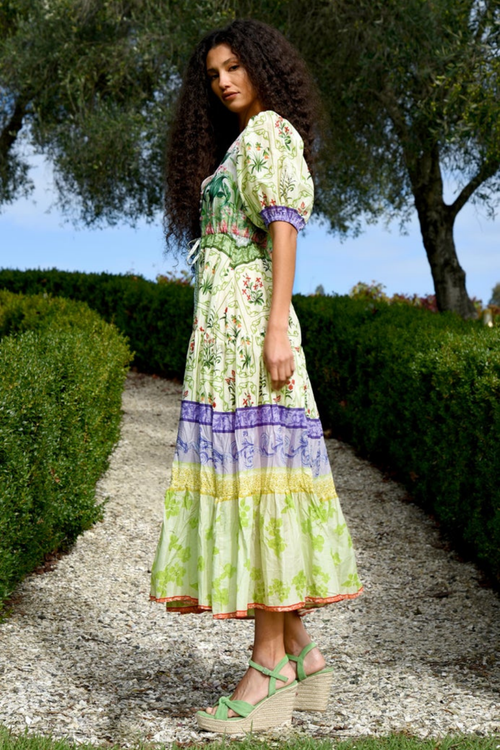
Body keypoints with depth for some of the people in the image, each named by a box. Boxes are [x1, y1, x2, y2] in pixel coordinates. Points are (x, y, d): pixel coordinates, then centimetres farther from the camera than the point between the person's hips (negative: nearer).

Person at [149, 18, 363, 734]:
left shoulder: (269, 130, 0)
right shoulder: (237, 145, 28)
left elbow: (284, 230, -12)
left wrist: (277, 329, -21)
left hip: (247, 324, -10)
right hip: (224, 332, 10)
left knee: (252, 472, -13)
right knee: (244, 476, 5)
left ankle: (270, 669, -12)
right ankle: (303, 655, 8)